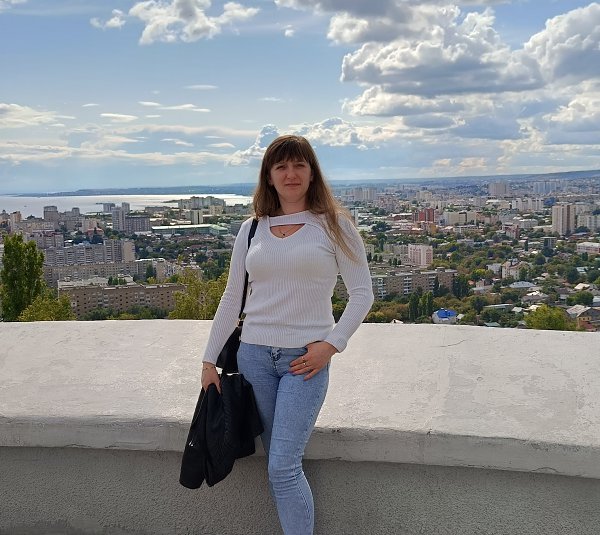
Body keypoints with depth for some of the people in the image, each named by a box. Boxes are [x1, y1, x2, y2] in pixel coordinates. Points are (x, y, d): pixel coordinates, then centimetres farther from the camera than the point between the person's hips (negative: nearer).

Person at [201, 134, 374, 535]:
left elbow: (362, 294, -1)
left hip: (306, 358, -3)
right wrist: (210, 359, 9)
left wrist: (332, 344, -12)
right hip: (254, 355, 4)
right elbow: (232, 298, 11)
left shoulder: (333, 224, -1)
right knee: (280, 466, 10)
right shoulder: (252, 229, 9)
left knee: (283, 467, -9)